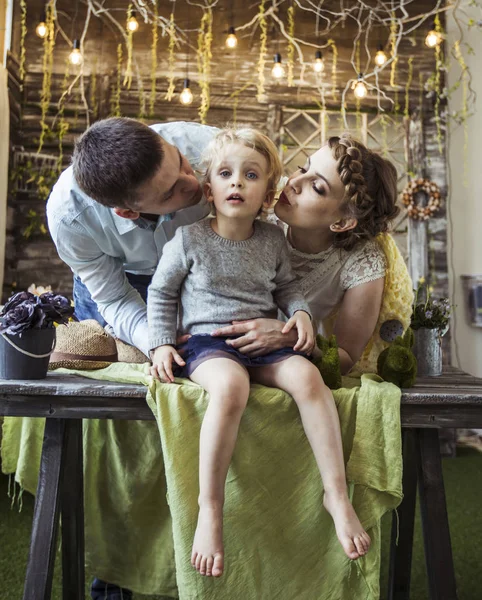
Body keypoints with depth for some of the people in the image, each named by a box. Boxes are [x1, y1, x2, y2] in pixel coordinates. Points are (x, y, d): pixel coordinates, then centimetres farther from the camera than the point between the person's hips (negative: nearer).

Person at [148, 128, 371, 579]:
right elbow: (161, 292, 9)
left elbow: (284, 285, 23)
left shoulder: (272, 240, 8)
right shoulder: (189, 239, -1)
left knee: (307, 376, -27)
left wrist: (300, 311, 2)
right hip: (207, 341, -3)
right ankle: (210, 508, -24)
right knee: (230, 386, -38)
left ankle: (337, 493, -17)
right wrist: (161, 344, 0)